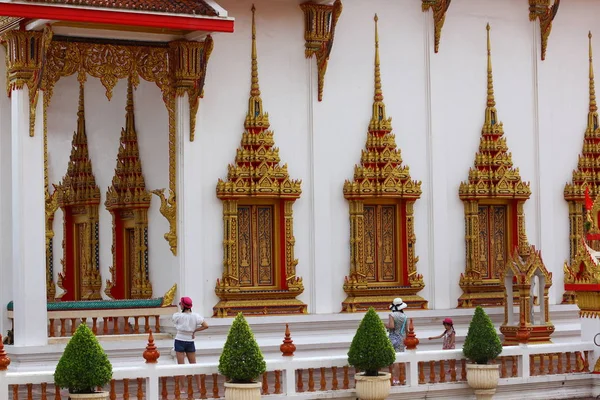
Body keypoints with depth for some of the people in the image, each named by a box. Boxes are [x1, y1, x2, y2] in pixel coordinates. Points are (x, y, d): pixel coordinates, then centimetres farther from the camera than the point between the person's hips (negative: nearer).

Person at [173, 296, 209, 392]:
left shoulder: (177, 316, -12)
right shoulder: (195, 316, -5)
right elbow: (206, 326, -8)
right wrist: (195, 330, 0)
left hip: (180, 341, -3)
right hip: (190, 341, 3)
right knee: (193, 364, 13)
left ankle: (182, 388, 4)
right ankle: (199, 386, 15)